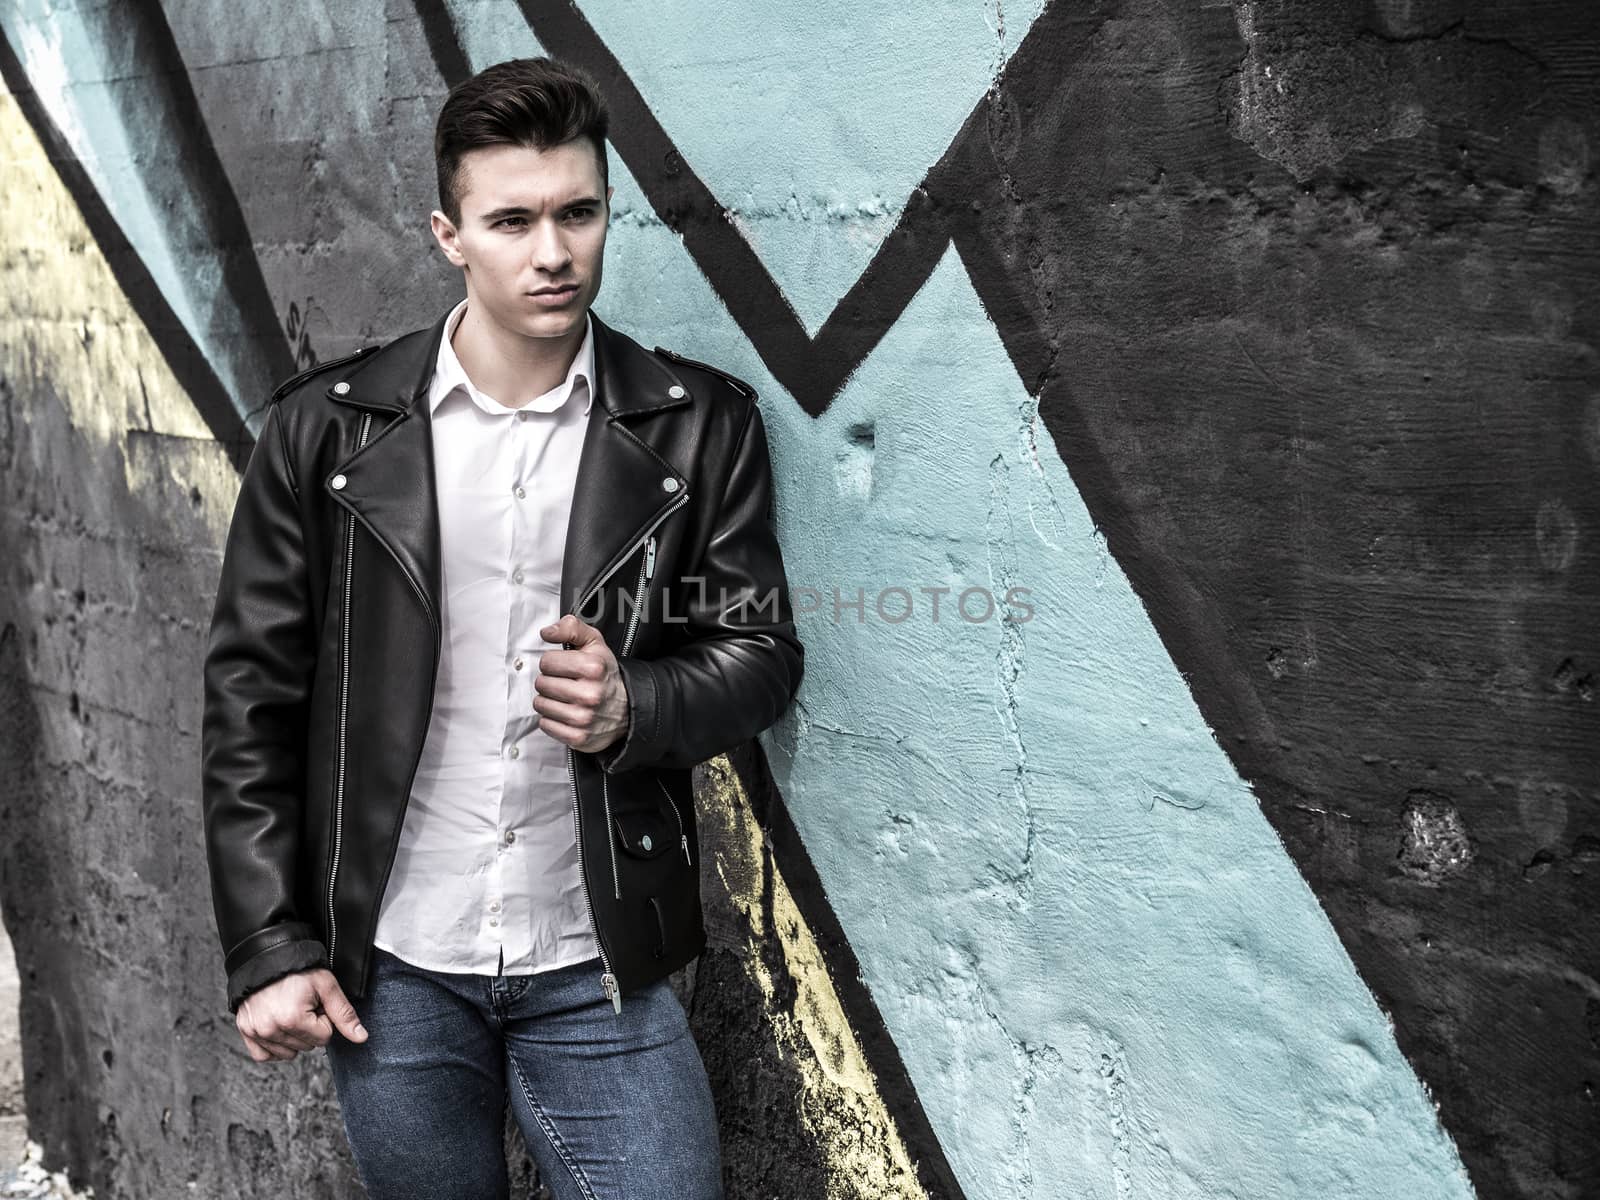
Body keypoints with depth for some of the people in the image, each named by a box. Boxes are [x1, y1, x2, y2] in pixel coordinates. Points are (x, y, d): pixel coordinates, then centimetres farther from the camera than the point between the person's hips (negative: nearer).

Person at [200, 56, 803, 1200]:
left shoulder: (700, 425, -3)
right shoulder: (326, 427, -4)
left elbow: (763, 649, 3)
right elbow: (253, 695, -1)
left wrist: (635, 708, -19)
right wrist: (269, 951, -4)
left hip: (597, 965, 0)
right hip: (388, 970, 1)